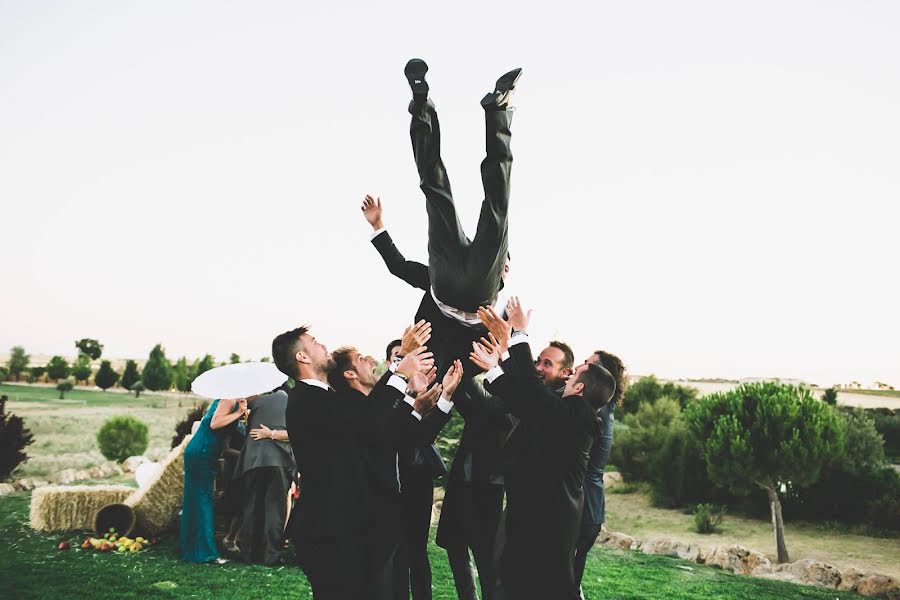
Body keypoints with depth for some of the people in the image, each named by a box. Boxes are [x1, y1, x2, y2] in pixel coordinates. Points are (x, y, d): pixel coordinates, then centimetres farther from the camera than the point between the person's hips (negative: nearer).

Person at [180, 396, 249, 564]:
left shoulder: (225, 399, 19)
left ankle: (190, 547, 20)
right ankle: (206, 552, -7)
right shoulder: (231, 399, -9)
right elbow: (214, 424, -22)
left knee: (195, 500, 13)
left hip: (197, 454, 10)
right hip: (202, 454, -10)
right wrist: (238, 413, -19)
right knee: (203, 500, -8)